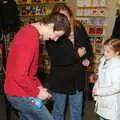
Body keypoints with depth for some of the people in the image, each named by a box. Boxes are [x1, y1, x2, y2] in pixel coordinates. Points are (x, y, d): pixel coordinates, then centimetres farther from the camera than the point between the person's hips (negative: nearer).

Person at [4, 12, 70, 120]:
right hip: (21, 94, -10)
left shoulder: (29, 30, 6)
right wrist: (37, 92, -15)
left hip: (19, 91, 10)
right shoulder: (31, 38, -25)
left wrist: (38, 85, 8)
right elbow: (20, 75, -29)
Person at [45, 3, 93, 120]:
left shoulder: (80, 29, -2)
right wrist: (77, 55, -23)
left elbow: (88, 46, 11)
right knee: (58, 110, 15)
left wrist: (86, 58, -9)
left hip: (78, 77, 4)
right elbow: (55, 58, -25)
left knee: (77, 109, 20)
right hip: (60, 79, -4)